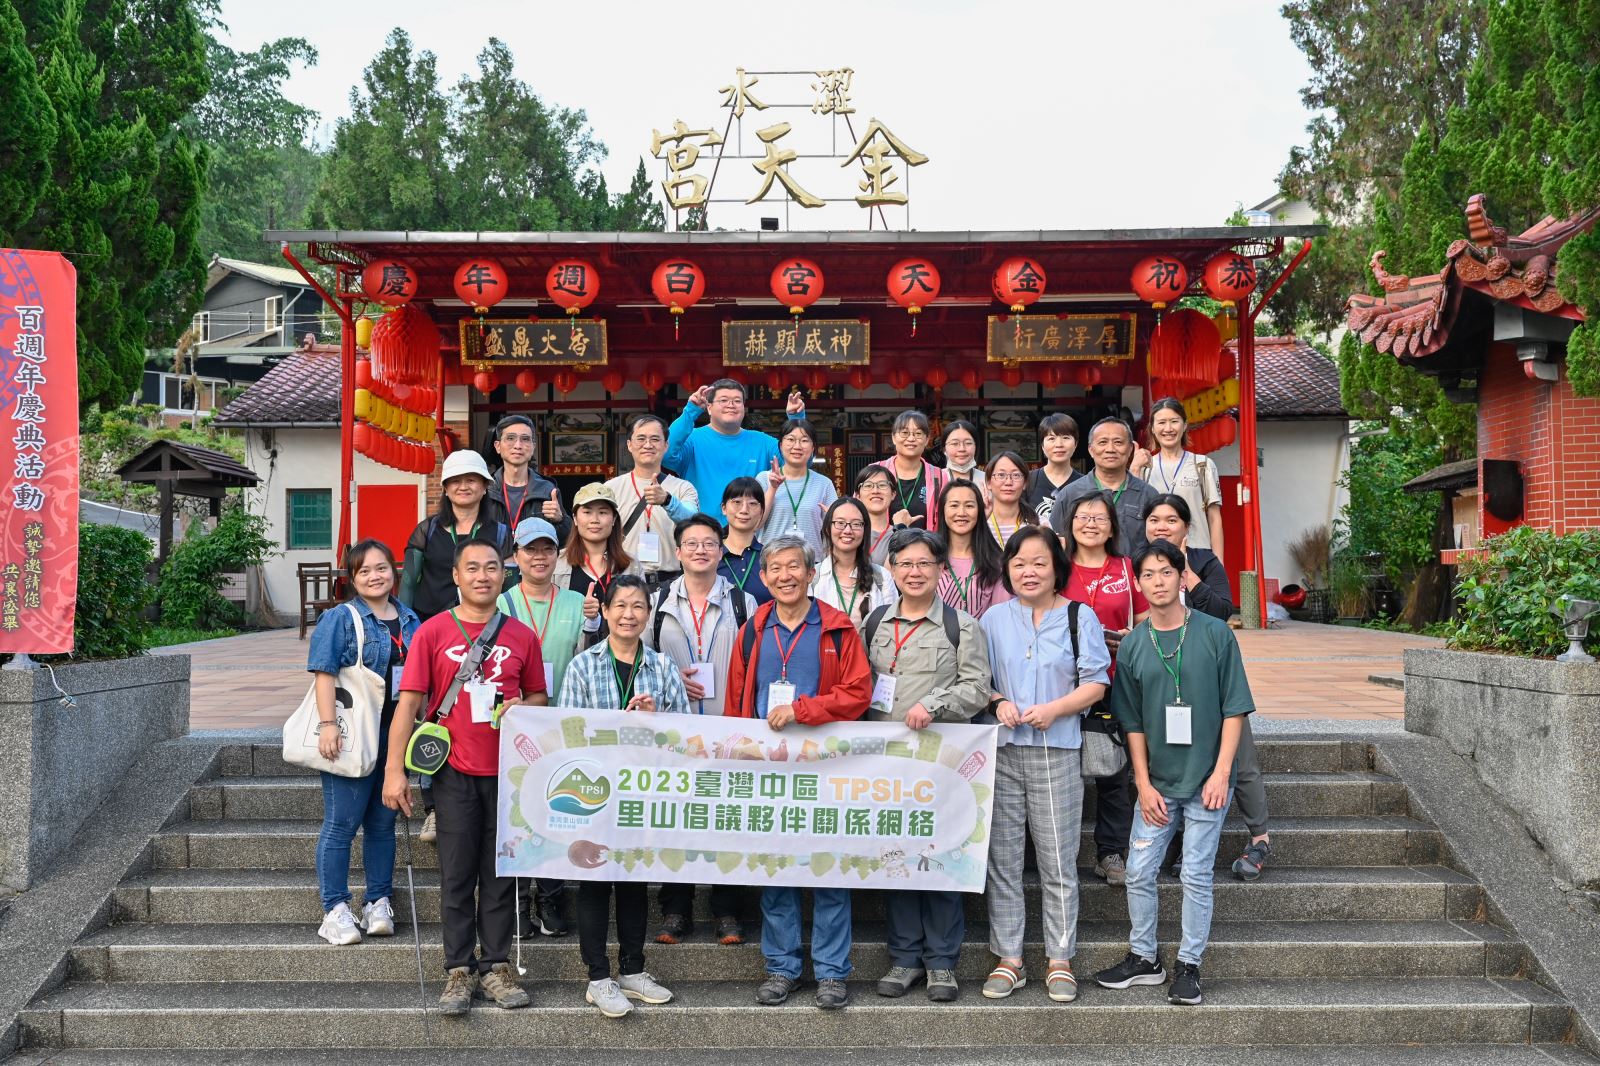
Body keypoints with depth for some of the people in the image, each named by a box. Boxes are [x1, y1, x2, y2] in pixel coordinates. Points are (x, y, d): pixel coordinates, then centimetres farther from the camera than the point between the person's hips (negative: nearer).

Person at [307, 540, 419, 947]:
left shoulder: (409, 620, 13)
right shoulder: (340, 619, -4)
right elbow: (325, 673, -12)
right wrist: (327, 725, -21)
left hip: (394, 736, 6)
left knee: (383, 822, 11)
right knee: (341, 823, -2)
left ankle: (379, 904, 20)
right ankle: (335, 910, 7)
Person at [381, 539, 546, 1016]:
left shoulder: (522, 636, 5)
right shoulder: (433, 632, -1)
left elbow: (538, 697, 15)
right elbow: (409, 701, -3)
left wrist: (521, 709, -9)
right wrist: (395, 769, -9)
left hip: (506, 770, 2)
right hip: (455, 770, -2)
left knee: (501, 872, 7)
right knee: (457, 874, 4)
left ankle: (496, 967, 17)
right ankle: (460, 971, 13)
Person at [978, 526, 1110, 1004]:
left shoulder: (1079, 618, 3)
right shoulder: (994, 619, 9)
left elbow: (1096, 682, 0)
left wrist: (1054, 709, -15)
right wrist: (998, 703, -8)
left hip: (1056, 752, -2)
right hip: (1001, 750, 2)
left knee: (1058, 860, 2)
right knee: (1002, 857, 5)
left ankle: (1060, 960, 14)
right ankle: (1008, 959, 16)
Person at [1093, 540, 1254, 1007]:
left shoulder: (1215, 634, -5)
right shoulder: (1132, 646, 2)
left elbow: (1234, 709, -4)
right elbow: (1133, 723, 5)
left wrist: (1220, 772, -10)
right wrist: (1144, 784, -1)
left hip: (1206, 781, -3)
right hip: (1157, 784, 3)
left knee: (1196, 876, 3)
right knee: (1139, 872, 6)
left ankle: (1189, 965, 17)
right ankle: (1143, 958, 24)